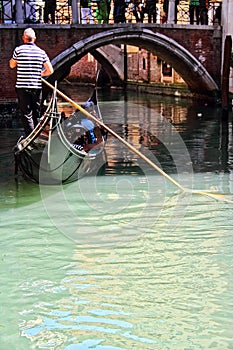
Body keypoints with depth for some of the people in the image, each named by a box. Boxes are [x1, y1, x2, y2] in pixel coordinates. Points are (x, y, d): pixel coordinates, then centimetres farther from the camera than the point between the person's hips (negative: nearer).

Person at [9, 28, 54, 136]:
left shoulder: (18, 50, -4)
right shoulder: (41, 52, 3)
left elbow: (12, 65, 12)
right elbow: (50, 70, 4)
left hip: (22, 87, -3)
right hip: (37, 87, 3)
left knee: (26, 114, -2)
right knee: (36, 114, 15)